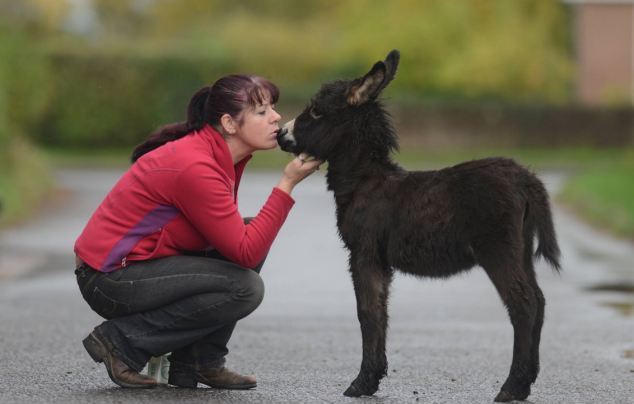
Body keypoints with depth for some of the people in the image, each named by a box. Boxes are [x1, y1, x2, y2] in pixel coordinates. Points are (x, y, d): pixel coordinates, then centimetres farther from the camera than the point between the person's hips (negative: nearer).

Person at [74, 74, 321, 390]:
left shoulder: (221, 156, 5)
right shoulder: (195, 167, -24)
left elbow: (234, 237, 14)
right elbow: (245, 254, -23)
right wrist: (287, 184, -21)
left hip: (137, 263, 10)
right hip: (109, 279, -10)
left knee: (252, 234, 6)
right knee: (244, 288, -19)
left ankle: (199, 362, 7)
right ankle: (122, 340, -9)